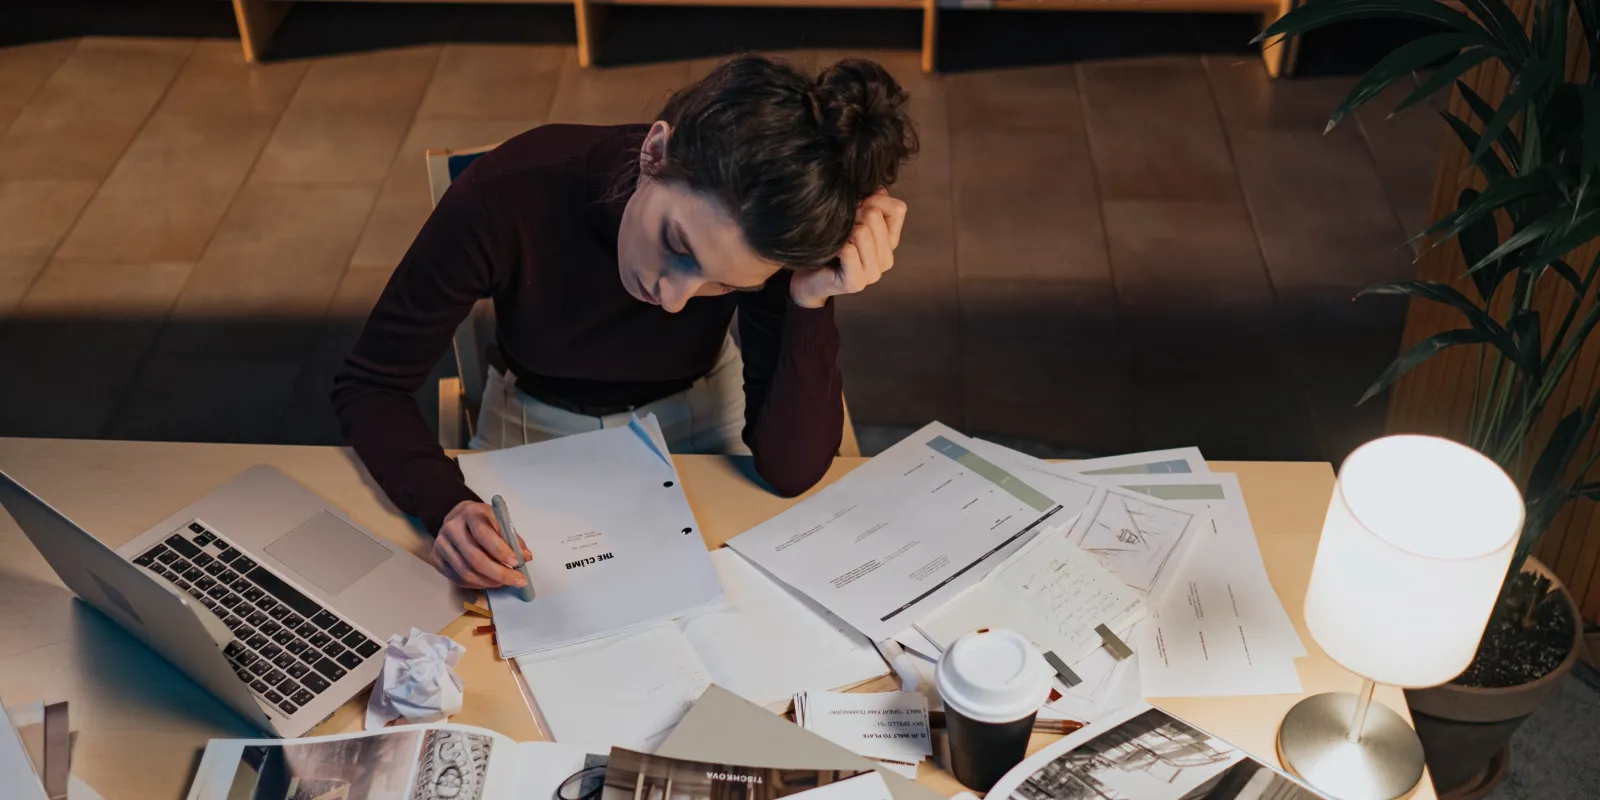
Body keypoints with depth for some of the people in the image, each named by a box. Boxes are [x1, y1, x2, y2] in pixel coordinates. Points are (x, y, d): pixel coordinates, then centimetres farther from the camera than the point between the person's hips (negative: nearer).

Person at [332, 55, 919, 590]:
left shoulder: (765, 230, -28)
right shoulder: (507, 198, -31)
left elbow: (790, 471, -25)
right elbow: (370, 387, -19)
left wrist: (814, 302, -38)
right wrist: (447, 506, -37)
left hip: (696, 417, 2)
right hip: (538, 433, -1)